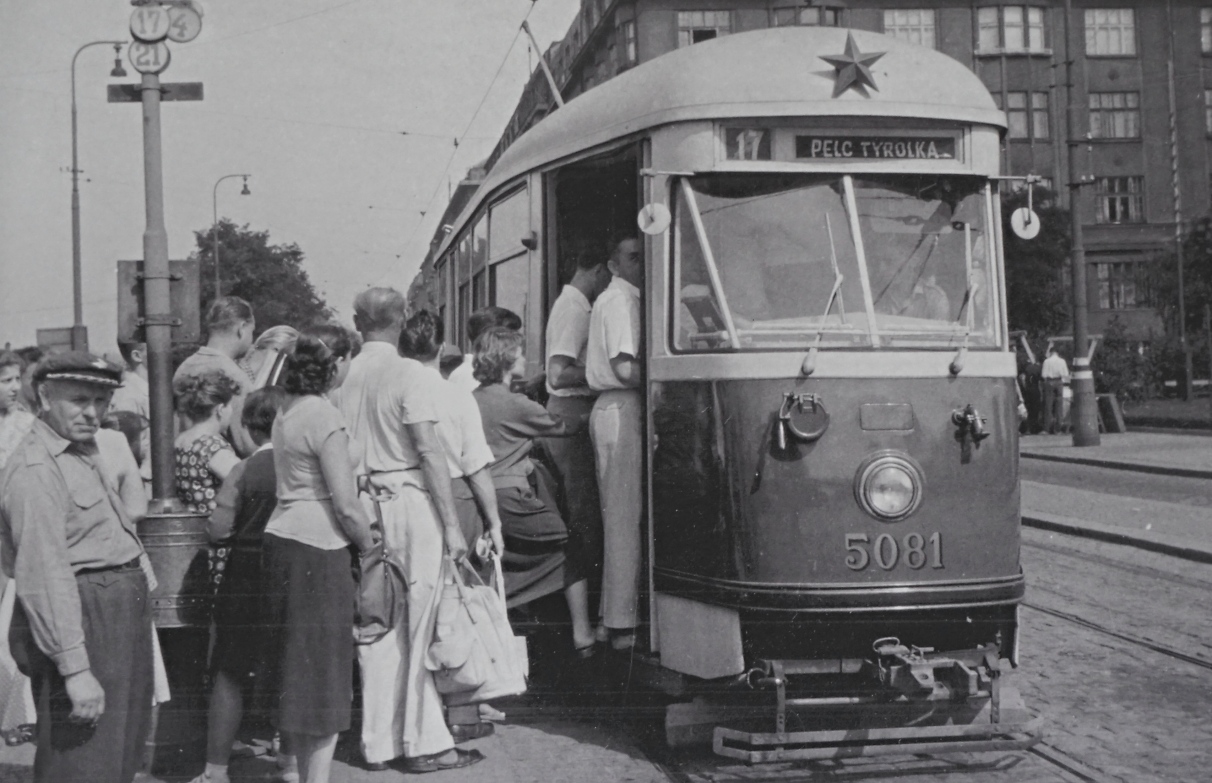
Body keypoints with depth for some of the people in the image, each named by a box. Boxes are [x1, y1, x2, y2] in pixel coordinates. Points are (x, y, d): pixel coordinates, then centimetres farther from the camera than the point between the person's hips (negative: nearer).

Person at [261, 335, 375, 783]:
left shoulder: (287, 412, 13)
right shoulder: (323, 417, -13)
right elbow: (346, 505, -16)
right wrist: (370, 547, -1)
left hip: (282, 540, 8)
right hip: (318, 550, -8)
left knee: (296, 672, 15)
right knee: (325, 678, -1)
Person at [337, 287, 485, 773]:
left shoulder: (343, 376, 7)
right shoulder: (407, 374, -9)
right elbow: (430, 451, -13)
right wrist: (452, 525, -12)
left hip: (361, 505, 5)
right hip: (409, 500, -5)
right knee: (420, 624, 0)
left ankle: (379, 742, 16)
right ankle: (424, 743, 4)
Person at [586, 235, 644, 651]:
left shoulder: (617, 299, 21)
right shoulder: (619, 299, -10)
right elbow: (625, 368, -19)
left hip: (611, 408, 10)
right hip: (621, 409, -10)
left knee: (620, 514, 11)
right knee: (625, 516, -9)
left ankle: (614, 616, 15)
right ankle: (622, 624, -7)